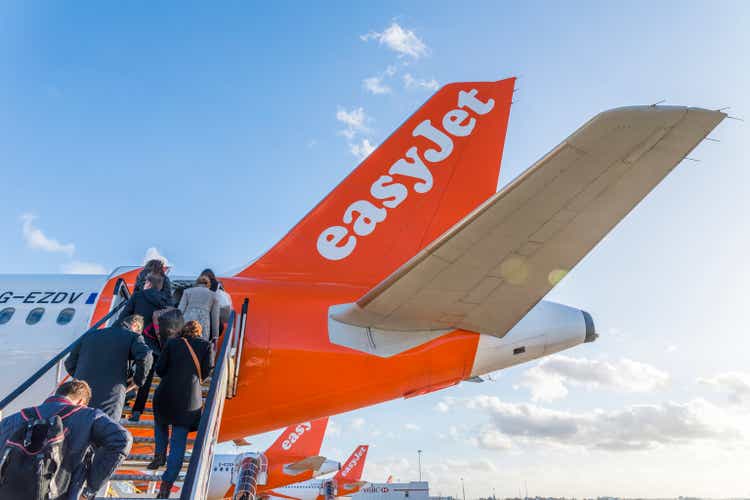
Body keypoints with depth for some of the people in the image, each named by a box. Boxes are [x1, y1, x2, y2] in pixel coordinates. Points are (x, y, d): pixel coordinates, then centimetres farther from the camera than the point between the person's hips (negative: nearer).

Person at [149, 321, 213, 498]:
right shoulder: (205, 345, 1)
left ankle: (160, 454, 22)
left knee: (161, 423, 33)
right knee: (179, 440, 5)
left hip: (166, 394, 1)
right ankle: (167, 483, 3)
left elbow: (159, 369, 2)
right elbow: (207, 371, -1)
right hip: (190, 398, -1)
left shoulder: (172, 343, 3)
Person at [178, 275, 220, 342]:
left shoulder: (188, 291, 18)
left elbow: (181, 309, 8)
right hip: (203, 326, 0)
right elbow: (215, 317, 12)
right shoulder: (213, 295, 17)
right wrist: (215, 336, 14)